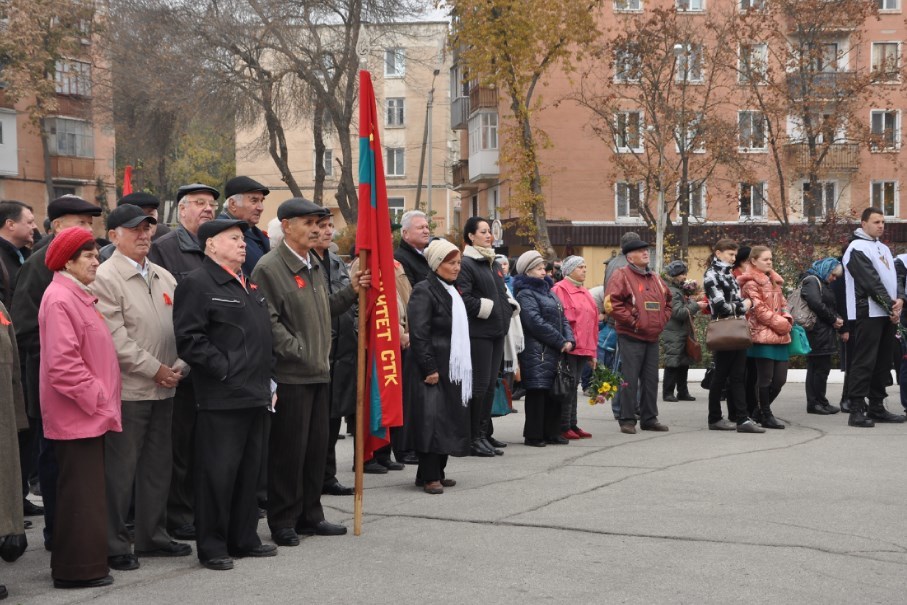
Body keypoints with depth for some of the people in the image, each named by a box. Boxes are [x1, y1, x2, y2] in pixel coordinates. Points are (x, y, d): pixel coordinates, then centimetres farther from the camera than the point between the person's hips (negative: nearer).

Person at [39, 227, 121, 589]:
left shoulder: (78, 296, 14)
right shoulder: (59, 299, -17)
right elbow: (62, 363, -23)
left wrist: (101, 398, 14)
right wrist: (95, 397, -16)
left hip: (89, 412, 10)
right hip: (77, 413, -10)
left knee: (86, 489, 15)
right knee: (81, 491, -4)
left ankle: (82, 563, 23)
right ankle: (78, 569, 3)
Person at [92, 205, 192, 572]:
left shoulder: (164, 277, 13)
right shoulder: (105, 277, -10)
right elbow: (116, 338, -16)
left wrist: (180, 366, -2)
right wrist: (154, 369, -14)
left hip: (163, 389, 7)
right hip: (127, 388, -7)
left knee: (158, 466, 14)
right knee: (120, 469, -1)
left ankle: (152, 536, 25)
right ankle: (114, 546, 8)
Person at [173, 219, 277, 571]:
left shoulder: (250, 286, 19)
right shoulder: (197, 284, -9)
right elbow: (188, 338, -17)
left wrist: (266, 377, 17)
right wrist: (223, 369, -16)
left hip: (254, 395, 9)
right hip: (221, 397, -8)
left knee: (249, 471, 14)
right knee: (218, 472, -3)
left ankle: (244, 539, 24)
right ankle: (212, 546, 6)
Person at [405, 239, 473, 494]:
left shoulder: (452, 291, 18)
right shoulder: (424, 291, -10)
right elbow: (418, 335, -17)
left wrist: (464, 368, 16)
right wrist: (429, 369, -20)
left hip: (452, 369, 9)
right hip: (431, 370, -9)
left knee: (449, 421, 8)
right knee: (432, 421, -9)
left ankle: (437, 472, 15)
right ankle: (429, 477, -5)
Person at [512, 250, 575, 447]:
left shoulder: (549, 292, 19)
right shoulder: (525, 294, -8)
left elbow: (562, 318, 18)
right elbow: (536, 323, -17)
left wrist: (569, 340, 0)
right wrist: (561, 342, -13)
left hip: (555, 352, 8)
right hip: (537, 351, -8)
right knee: (538, 392, -6)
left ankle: (551, 432, 17)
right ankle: (533, 435, -1)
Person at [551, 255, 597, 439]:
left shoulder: (585, 293, 20)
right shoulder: (560, 290, -6)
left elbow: (592, 322, 22)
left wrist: (592, 351, 19)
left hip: (583, 349, 8)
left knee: (573, 387, 11)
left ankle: (572, 425, 15)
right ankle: (564, 427, -3)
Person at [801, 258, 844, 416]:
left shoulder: (823, 283, 23)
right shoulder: (811, 281, -9)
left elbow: (830, 307, 24)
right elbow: (816, 304, -21)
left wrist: (837, 319, 4)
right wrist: (833, 319, -11)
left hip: (823, 334, 10)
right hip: (817, 333, -10)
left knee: (815, 367, 10)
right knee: (821, 367, -7)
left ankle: (814, 403, 13)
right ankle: (818, 403, -3)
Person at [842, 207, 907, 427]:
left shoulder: (883, 248, 20)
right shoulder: (857, 249, -9)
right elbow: (872, 283, -15)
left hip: (887, 314, 9)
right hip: (868, 313, -9)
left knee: (883, 362, 10)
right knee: (864, 362, -11)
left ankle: (877, 408, 16)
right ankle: (857, 411, -11)